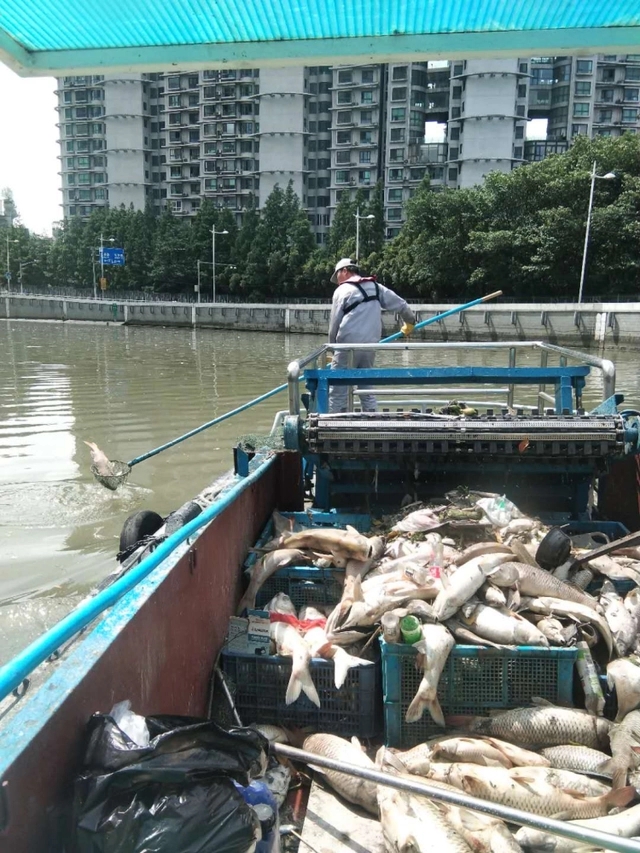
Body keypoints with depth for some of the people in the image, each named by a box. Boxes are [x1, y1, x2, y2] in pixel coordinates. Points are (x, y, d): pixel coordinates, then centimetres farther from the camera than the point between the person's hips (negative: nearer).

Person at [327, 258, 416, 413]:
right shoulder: (376, 287, 14)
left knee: (337, 390, -2)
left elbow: (334, 323, -1)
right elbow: (400, 304, 18)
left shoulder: (342, 290, -1)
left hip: (348, 345, -6)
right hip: (370, 345, 6)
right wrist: (410, 321, 36)